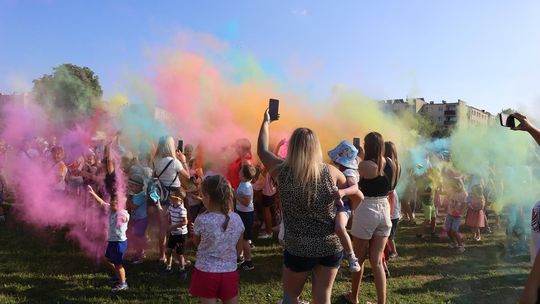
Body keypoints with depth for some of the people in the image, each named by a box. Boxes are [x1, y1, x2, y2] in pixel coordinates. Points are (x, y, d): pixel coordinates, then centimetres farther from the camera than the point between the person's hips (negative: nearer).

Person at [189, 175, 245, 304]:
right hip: (230, 272, 3)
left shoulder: (202, 220, -18)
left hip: (206, 272, -3)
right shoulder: (237, 219, -8)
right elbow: (239, 248, 4)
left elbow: (196, 242, 2)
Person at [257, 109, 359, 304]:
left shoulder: (282, 171, -10)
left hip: (298, 248, -2)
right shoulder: (330, 172, -6)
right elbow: (356, 192, 9)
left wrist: (266, 122, 20)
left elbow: (262, 150, 8)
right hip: (331, 246, 2)